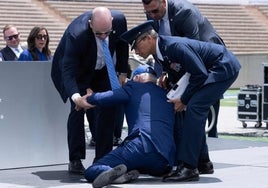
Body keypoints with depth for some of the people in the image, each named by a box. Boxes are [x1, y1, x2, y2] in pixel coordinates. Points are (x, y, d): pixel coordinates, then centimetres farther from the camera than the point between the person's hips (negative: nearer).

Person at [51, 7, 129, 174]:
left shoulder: (119, 19, -27)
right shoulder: (76, 34, -41)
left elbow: (122, 44, -4)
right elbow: (68, 71, -40)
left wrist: (122, 72, -2)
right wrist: (75, 95, -55)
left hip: (102, 68, 4)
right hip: (78, 70, -4)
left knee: (109, 108, -4)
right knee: (78, 109, -15)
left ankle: (102, 159, 3)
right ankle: (75, 160, -6)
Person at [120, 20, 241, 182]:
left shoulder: (174, 46, -27)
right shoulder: (159, 53, 2)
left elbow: (200, 73, -25)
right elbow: (178, 73, 18)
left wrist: (184, 99, -18)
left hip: (225, 67, -10)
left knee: (194, 107, -20)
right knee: (194, 109, 12)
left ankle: (188, 167, -23)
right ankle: (202, 161, 24)